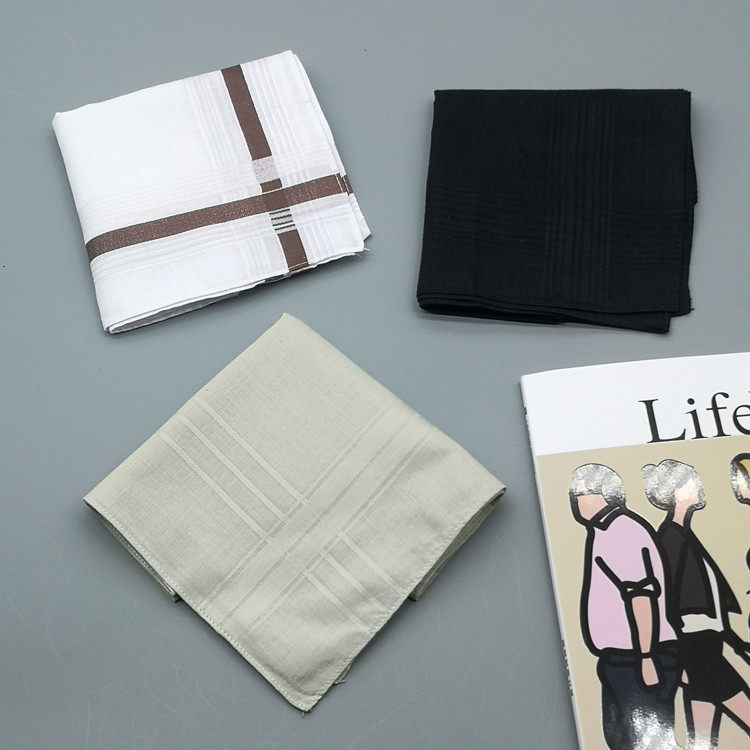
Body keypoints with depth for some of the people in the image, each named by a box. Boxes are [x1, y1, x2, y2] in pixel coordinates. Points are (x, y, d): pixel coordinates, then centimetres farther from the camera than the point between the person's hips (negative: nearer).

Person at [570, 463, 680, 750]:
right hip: (619, 660, 11)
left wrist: (647, 657, -24)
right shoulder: (603, 531, 15)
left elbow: (643, 596, -23)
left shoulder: (624, 530, -17)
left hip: (638, 660, -11)